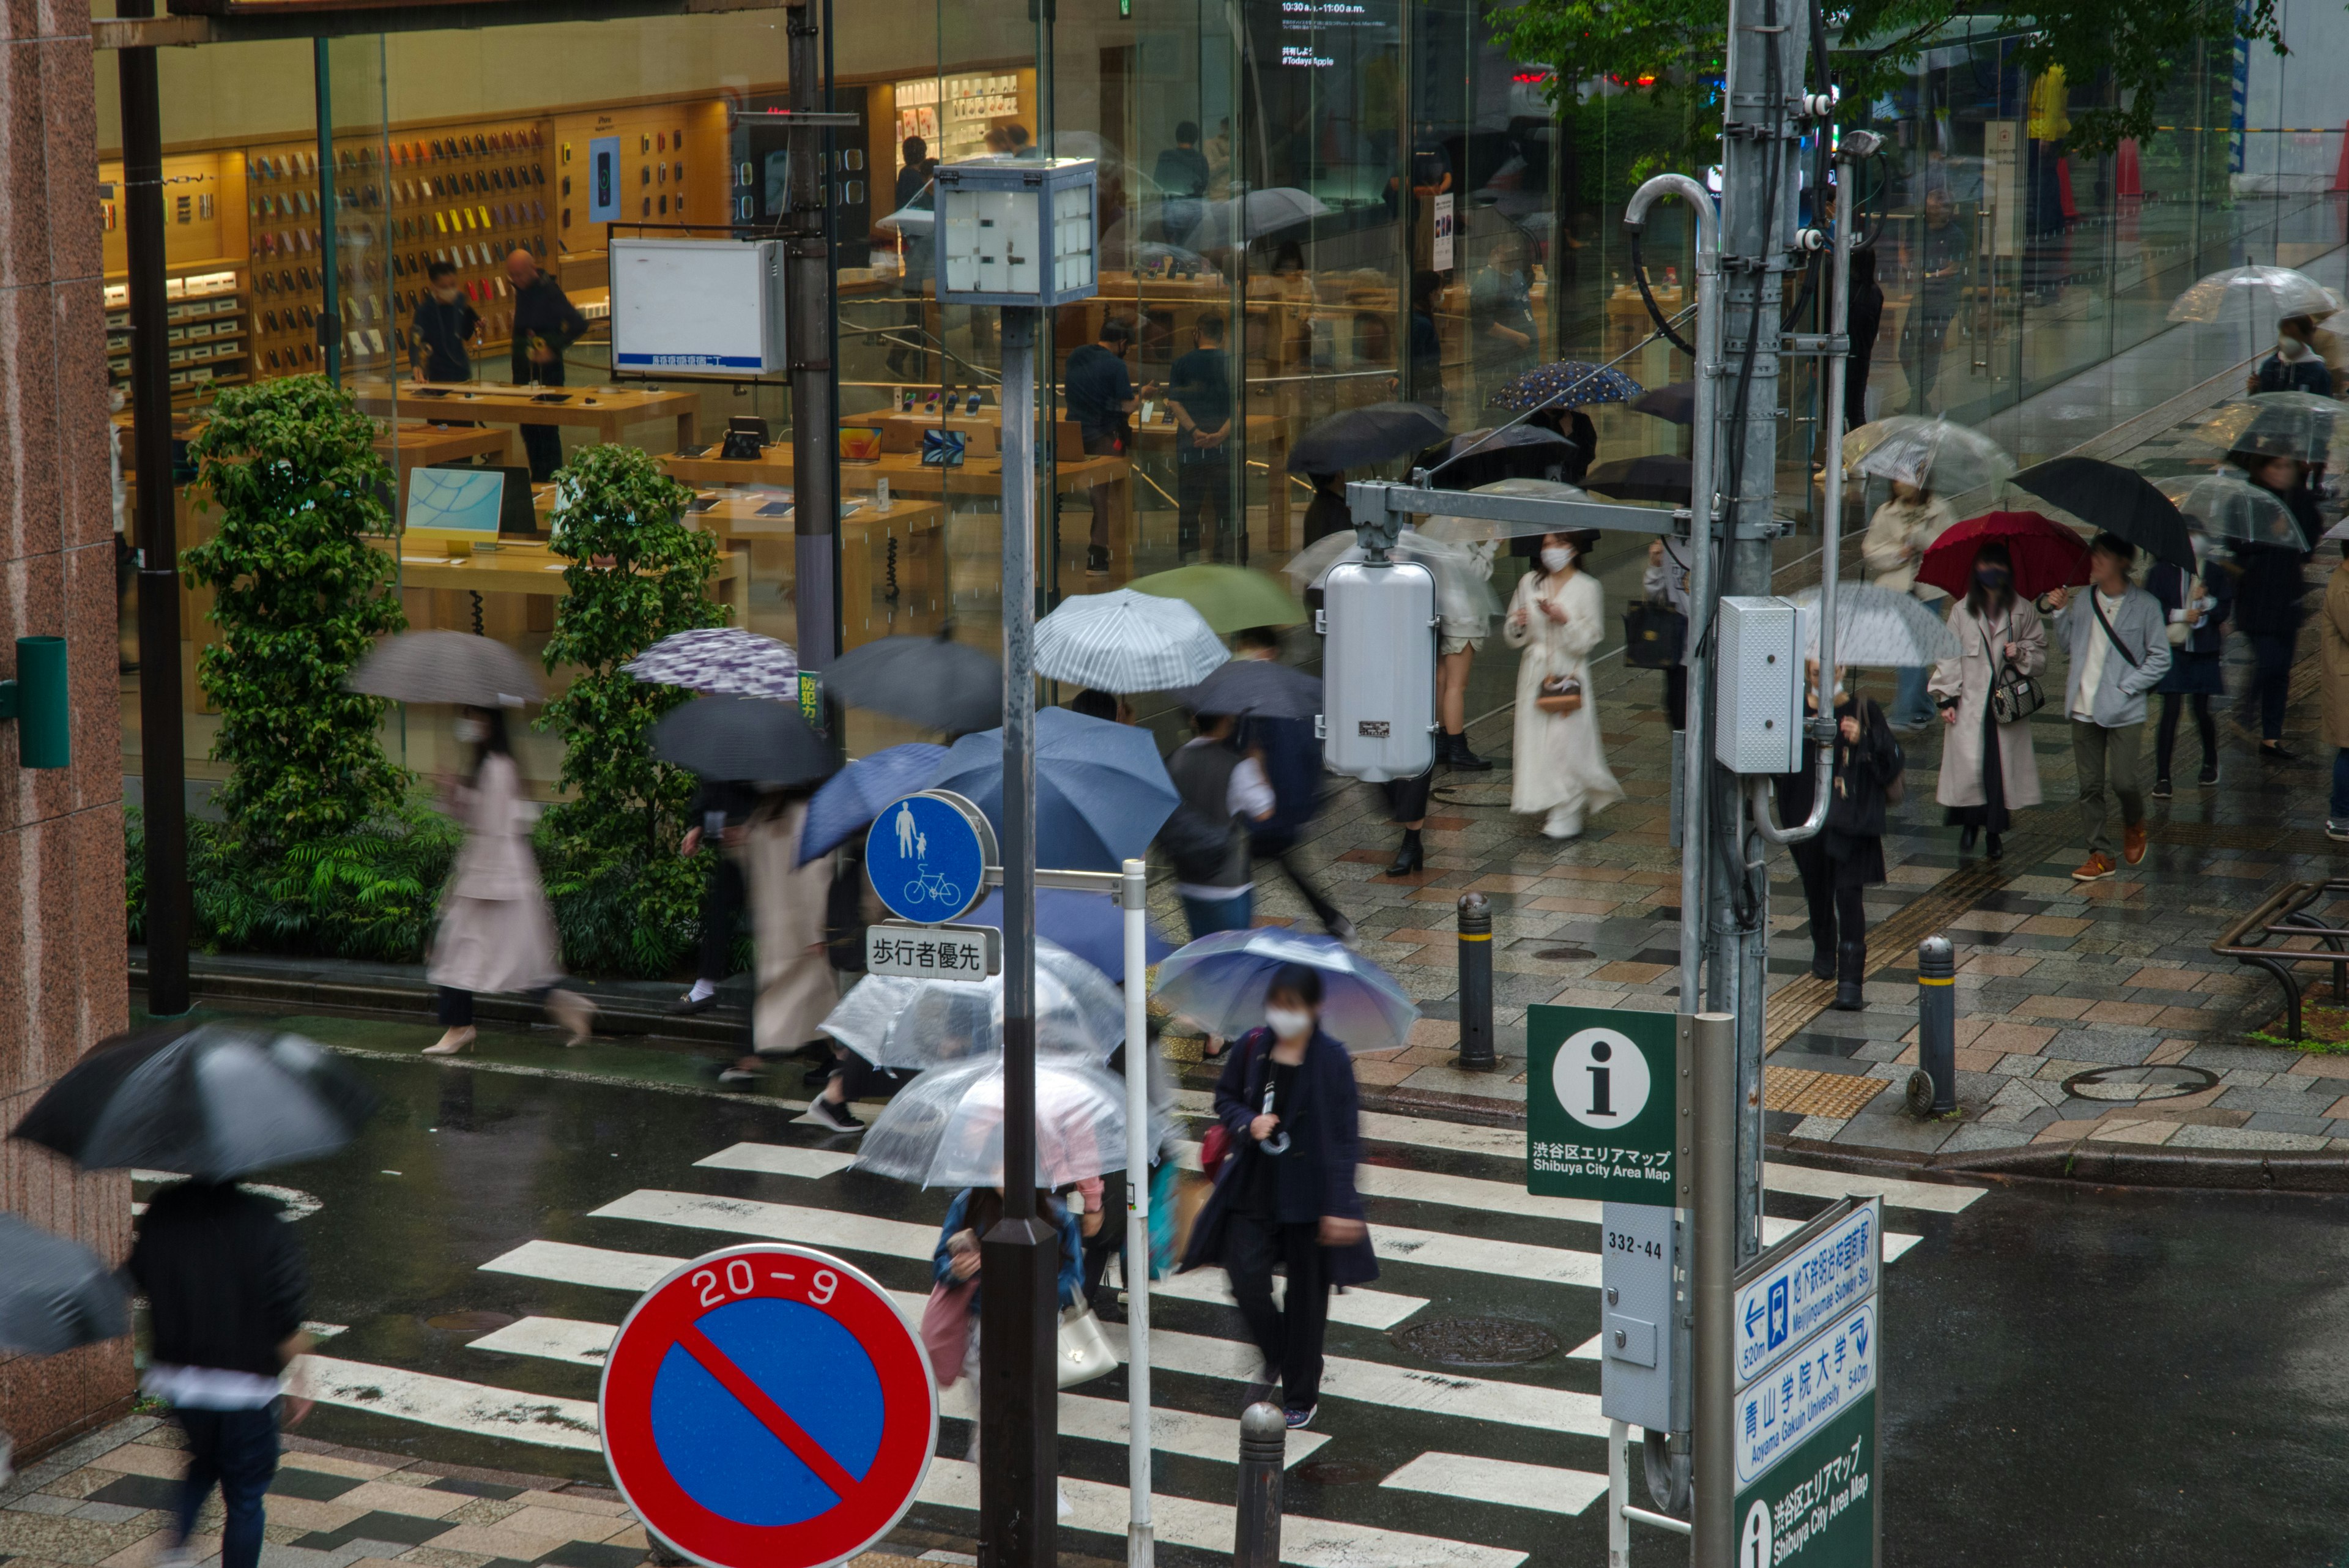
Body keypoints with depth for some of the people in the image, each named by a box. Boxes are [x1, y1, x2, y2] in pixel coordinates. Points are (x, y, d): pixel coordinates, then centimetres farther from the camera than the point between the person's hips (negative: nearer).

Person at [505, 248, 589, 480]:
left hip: (546, 370, -8)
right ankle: (536, 481, 19)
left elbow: (579, 325, -21)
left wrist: (553, 348, -25)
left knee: (547, 430, -5)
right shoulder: (521, 290, 9)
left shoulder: (549, 291, -15)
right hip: (524, 371, 8)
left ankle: (551, 481, -1)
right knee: (528, 429, 11)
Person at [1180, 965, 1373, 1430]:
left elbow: (1345, 1136, -10)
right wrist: (1247, 1124, -10)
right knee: (1247, 1280, -5)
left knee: (1306, 1295, 7)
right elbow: (1225, 1098, 14)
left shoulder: (1331, 1060, -11)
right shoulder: (1253, 1047, -1)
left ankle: (1301, 1397, 24)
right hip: (1254, 1187, 3)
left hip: (1308, 1194, -3)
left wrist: (1339, 1206, -15)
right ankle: (1275, 1357, 27)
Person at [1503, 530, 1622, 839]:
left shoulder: (1587, 588, -2)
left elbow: (1589, 639, -5)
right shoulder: (1529, 583, 8)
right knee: (1536, 741, 2)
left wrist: (1564, 620, -20)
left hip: (1570, 675, -4)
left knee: (1567, 742, -9)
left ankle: (1567, 816, -2)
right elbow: (1512, 637, 11)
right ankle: (1555, 808, 17)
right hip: (1536, 672, 4)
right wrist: (1518, 625, -11)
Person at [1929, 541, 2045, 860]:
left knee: (2003, 767, -2)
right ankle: (1970, 823, 12)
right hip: (1970, 703, 0)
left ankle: (1995, 832, 13)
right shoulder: (1962, 611, 6)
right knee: (1970, 765, -10)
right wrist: (1946, 698, -1)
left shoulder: (2022, 612, 6)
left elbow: (2040, 656, 12)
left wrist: (2021, 655, -10)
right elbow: (1950, 657, 6)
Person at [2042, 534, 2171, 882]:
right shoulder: (2084, 600, 7)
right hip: (2084, 709, 4)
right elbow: (2069, 645, 15)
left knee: (2123, 781, -8)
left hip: (2124, 711, -4)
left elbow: (2160, 659, -3)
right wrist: (2060, 613, 2)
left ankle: (2134, 826, 25)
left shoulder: (2145, 606, -6)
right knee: (2090, 785, 5)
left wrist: (2127, 687, -11)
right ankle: (2100, 855, 13)